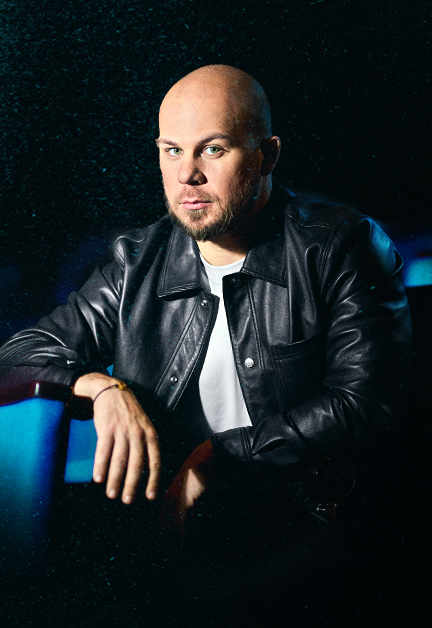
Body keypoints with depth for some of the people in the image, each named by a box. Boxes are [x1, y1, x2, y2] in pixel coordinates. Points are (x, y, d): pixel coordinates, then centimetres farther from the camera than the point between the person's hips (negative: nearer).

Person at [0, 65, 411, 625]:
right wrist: (103, 386, -14)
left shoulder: (342, 245, -1)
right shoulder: (138, 263, 10)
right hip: (171, 533, 4)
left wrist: (218, 455, -14)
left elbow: (367, 405, -8)